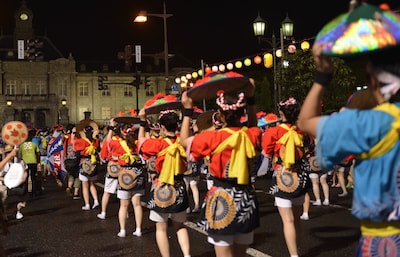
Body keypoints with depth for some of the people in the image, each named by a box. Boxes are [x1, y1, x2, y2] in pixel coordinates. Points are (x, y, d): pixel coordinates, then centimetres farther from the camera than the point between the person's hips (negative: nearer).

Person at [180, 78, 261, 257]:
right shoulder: (251, 135, -3)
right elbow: (253, 126, 24)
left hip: (222, 200, -4)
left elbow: (184, 140, 3)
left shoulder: (213, 138, -14)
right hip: (247, 201, 4)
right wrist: (250, 98, 22)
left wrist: (187, 110, 8)